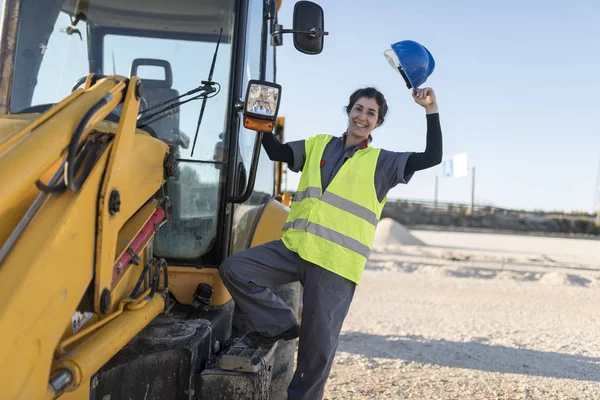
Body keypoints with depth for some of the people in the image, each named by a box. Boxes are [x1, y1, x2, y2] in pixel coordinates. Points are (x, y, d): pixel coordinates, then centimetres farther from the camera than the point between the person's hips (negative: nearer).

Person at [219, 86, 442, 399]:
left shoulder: (383, 163, 7)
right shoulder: (319, 145, 17)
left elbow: (432, 158, -2)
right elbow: (277, 152, 17)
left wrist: (431, 109, -8)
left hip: (335, 262, -3)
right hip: (294, 248, 4)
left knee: (318, 342, 0)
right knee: (233, 269, -10)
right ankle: (281, 325, 6)